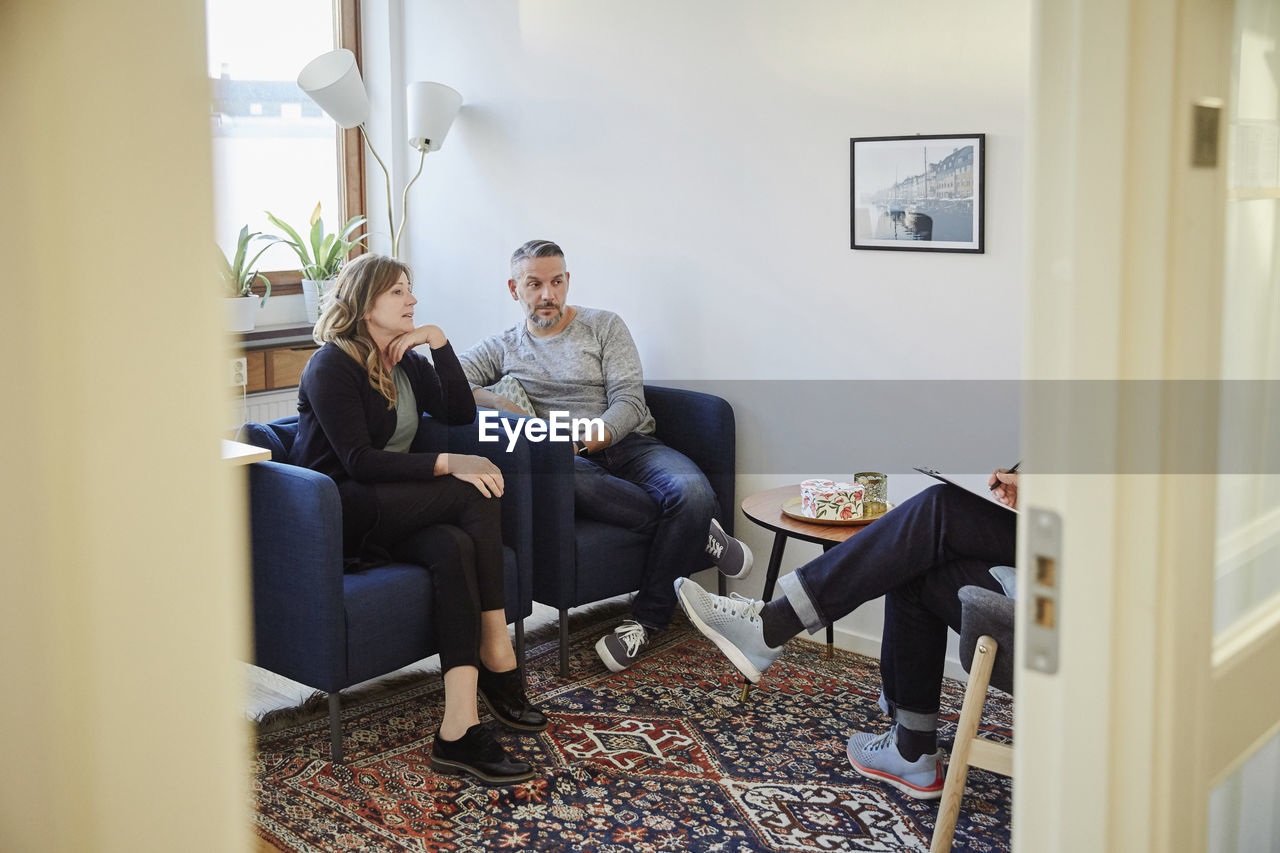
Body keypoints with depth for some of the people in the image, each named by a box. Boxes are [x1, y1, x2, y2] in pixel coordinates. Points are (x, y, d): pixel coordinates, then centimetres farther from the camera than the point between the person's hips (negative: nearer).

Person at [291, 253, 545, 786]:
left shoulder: (407, 361, 16)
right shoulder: (332, 365, -8)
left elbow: (461, 413, 8)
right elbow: (358, 461, -19)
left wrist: (439, 342, -1)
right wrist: (447, 464, -28)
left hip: (393, 513, 7)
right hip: (339, 514, -7)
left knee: (453, 547, -28)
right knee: (476, 496, -26)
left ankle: (460, 728, -36)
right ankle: (497, 655, -22)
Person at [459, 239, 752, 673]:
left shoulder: (604, 326, 12)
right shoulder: (504, 347, 17)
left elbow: (629, 402, 1)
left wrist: (589, 440, -19)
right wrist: (501, 403, -13)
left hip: (630, 445, 0)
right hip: (571, 459, 0)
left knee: (693, 491, -34)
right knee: (561, 476, -41)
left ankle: (647, 619, -19)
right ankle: (699, 534, -24)